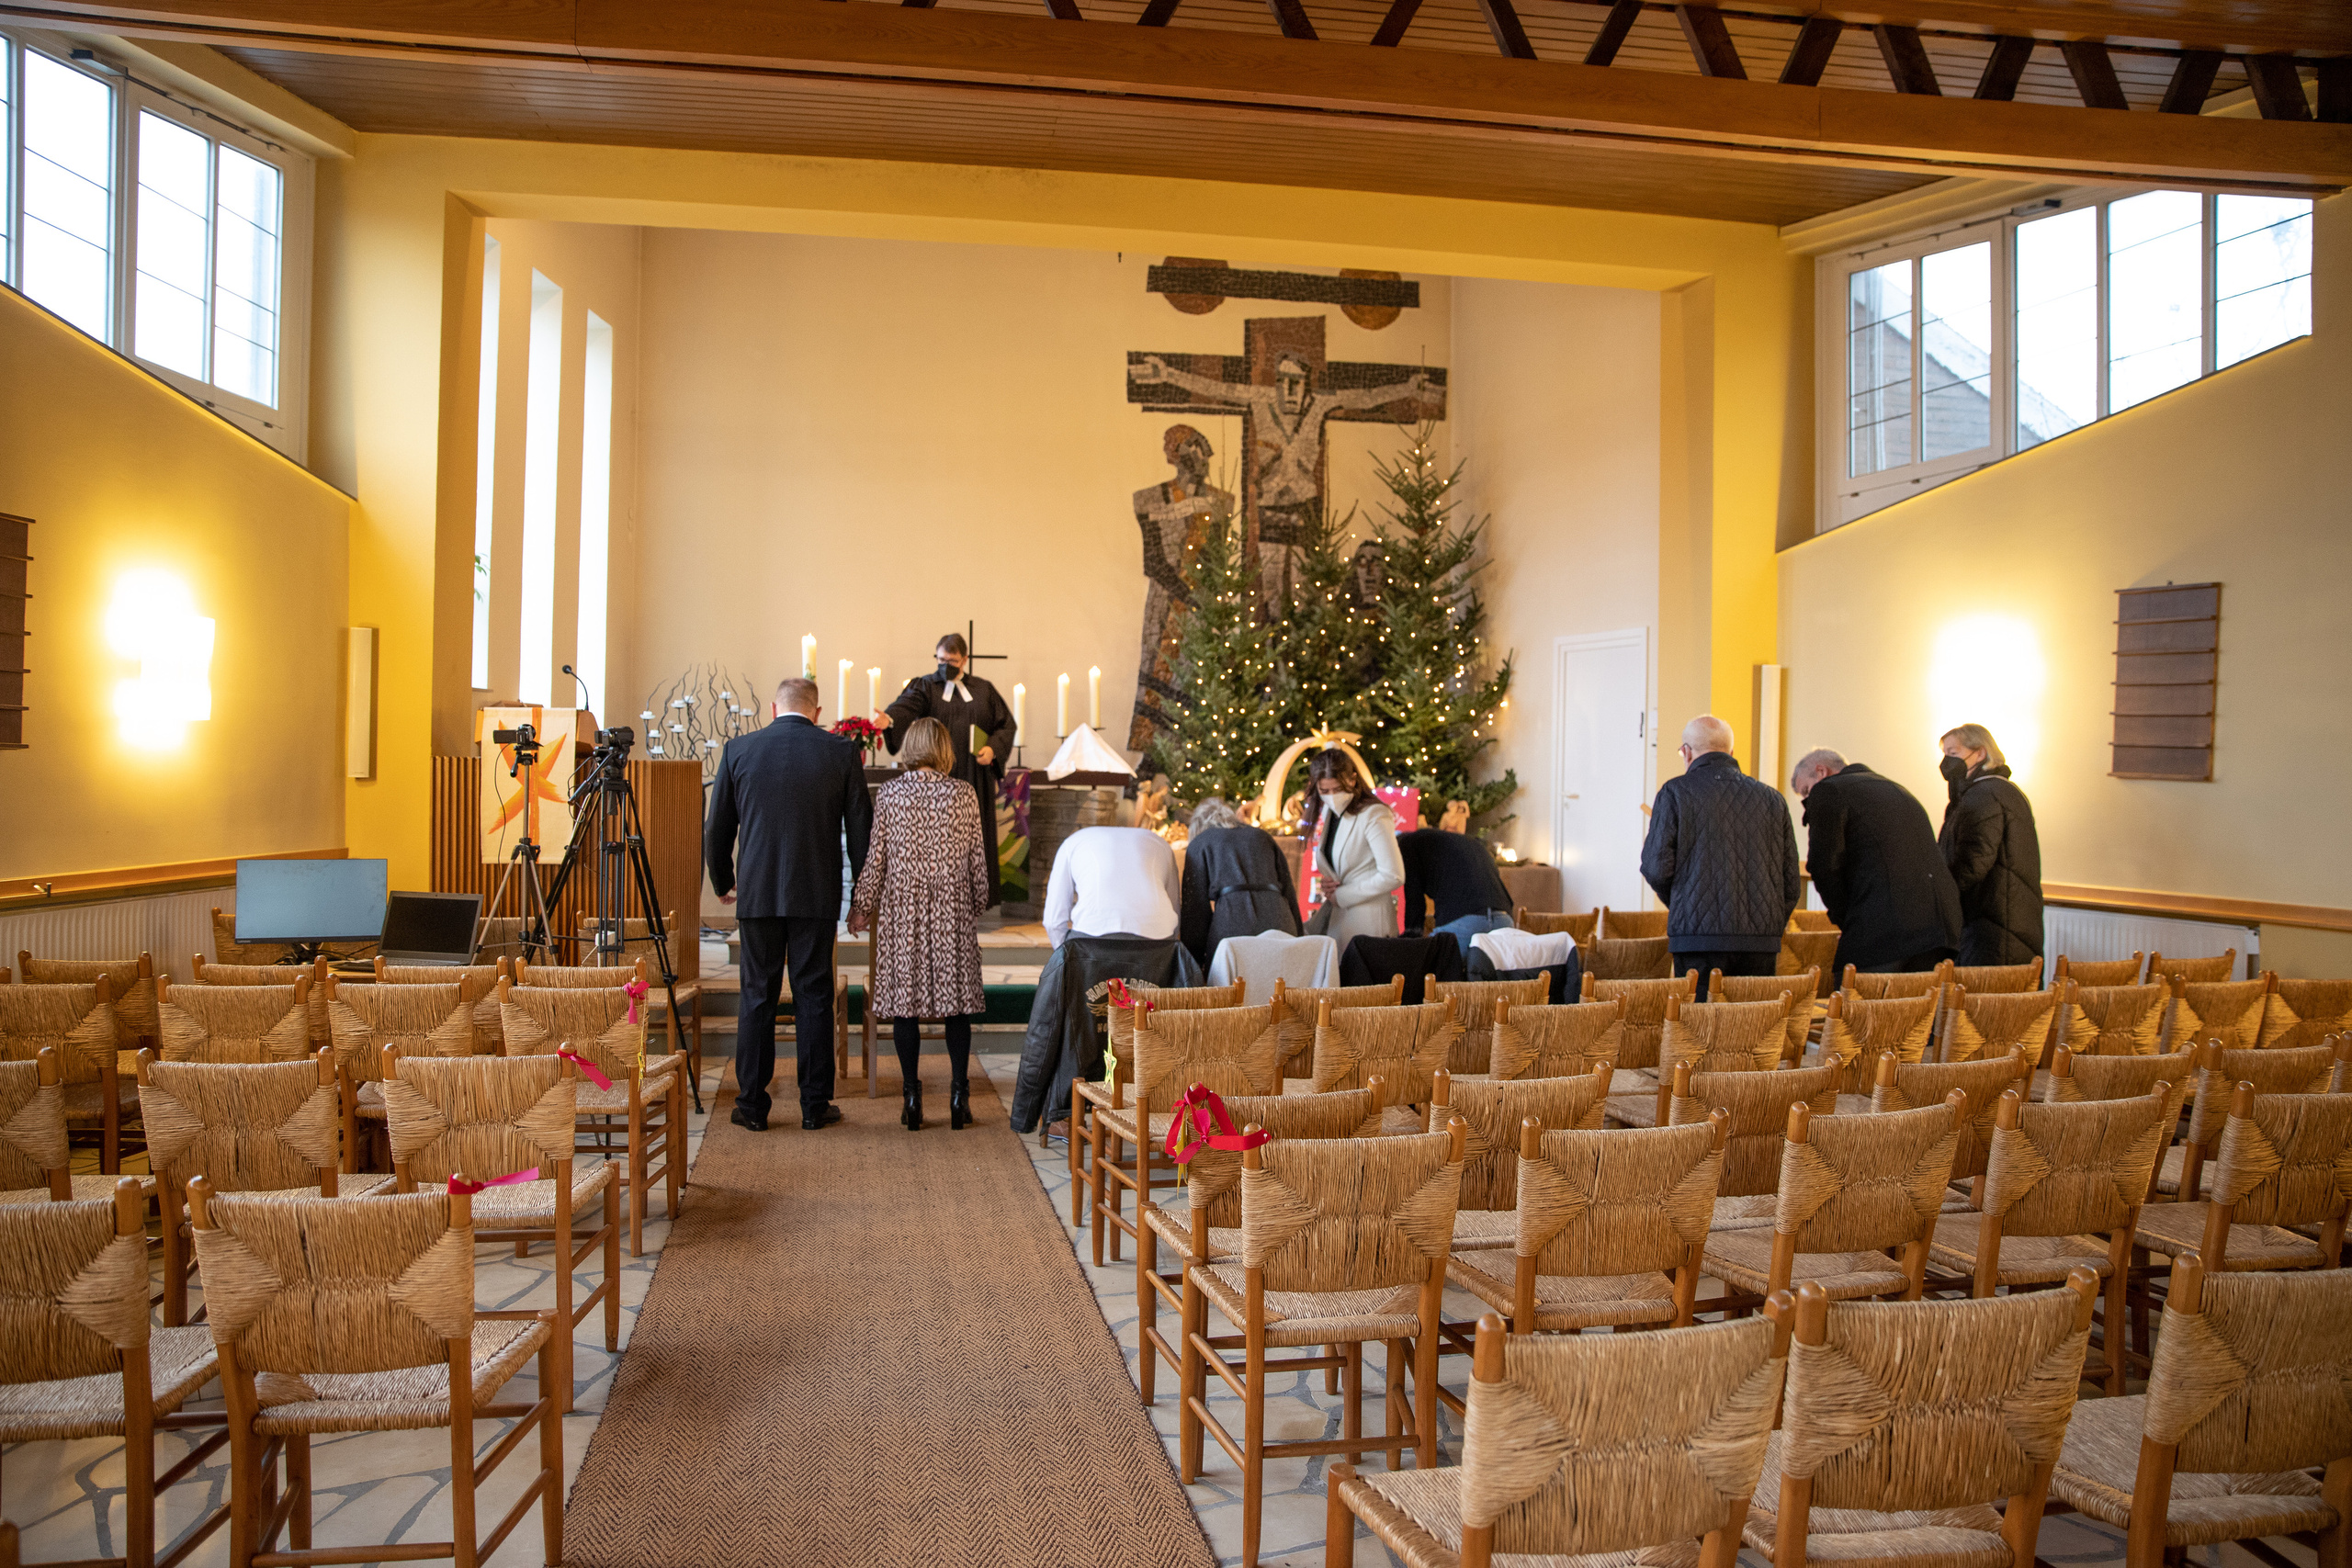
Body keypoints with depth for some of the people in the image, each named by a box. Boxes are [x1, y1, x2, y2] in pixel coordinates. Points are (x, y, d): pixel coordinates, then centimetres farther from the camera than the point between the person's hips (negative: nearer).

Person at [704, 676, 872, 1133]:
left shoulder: (739, 749, 2)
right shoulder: (842, 752, -1)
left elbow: (717, 828, 7)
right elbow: (860, 827, 2)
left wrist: (722, 884, 22)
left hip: (757, 894, 1)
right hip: (818, 894, 0)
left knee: (758, 997, 7)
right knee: (814, 997, 6)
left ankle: (752, 1106, 12)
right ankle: (815, 1106, 11)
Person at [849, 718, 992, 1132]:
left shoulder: (888, 794, -3)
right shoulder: (963, 794, -2)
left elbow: (876, 858, -1)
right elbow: (977, 858, 2)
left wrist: (862, 906, 12)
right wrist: (977, 904, 16)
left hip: (903, 908, 0)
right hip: (953, 909, 0)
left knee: (905, 1002, 5)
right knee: (957, 1001, 7)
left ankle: (913, 1100, 6)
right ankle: (959, 1095, 7)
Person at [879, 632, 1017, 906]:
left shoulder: (983, 690, 12)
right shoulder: (924, 686, 5)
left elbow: (1006, 723, 16)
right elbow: (908, 704, -16)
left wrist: (993, 749, -3)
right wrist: (891, 717, -38)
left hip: (974, 775, 2)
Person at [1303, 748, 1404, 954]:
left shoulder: (1374, 816, -12)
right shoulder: (1330, 811, 13)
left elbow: (1393, 876, -18)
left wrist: (1341, 895, -11)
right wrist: (1327, 884, 3)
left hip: (1365, 923, -8)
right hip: (1332, 914, 8)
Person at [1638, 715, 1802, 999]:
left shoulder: (1675, 793, 0)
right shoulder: (1772, 799, 12)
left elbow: (1657, 869, -6)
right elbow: (1791, 883, 12)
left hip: (1699, 936, -4)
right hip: (1762, 942, 4)